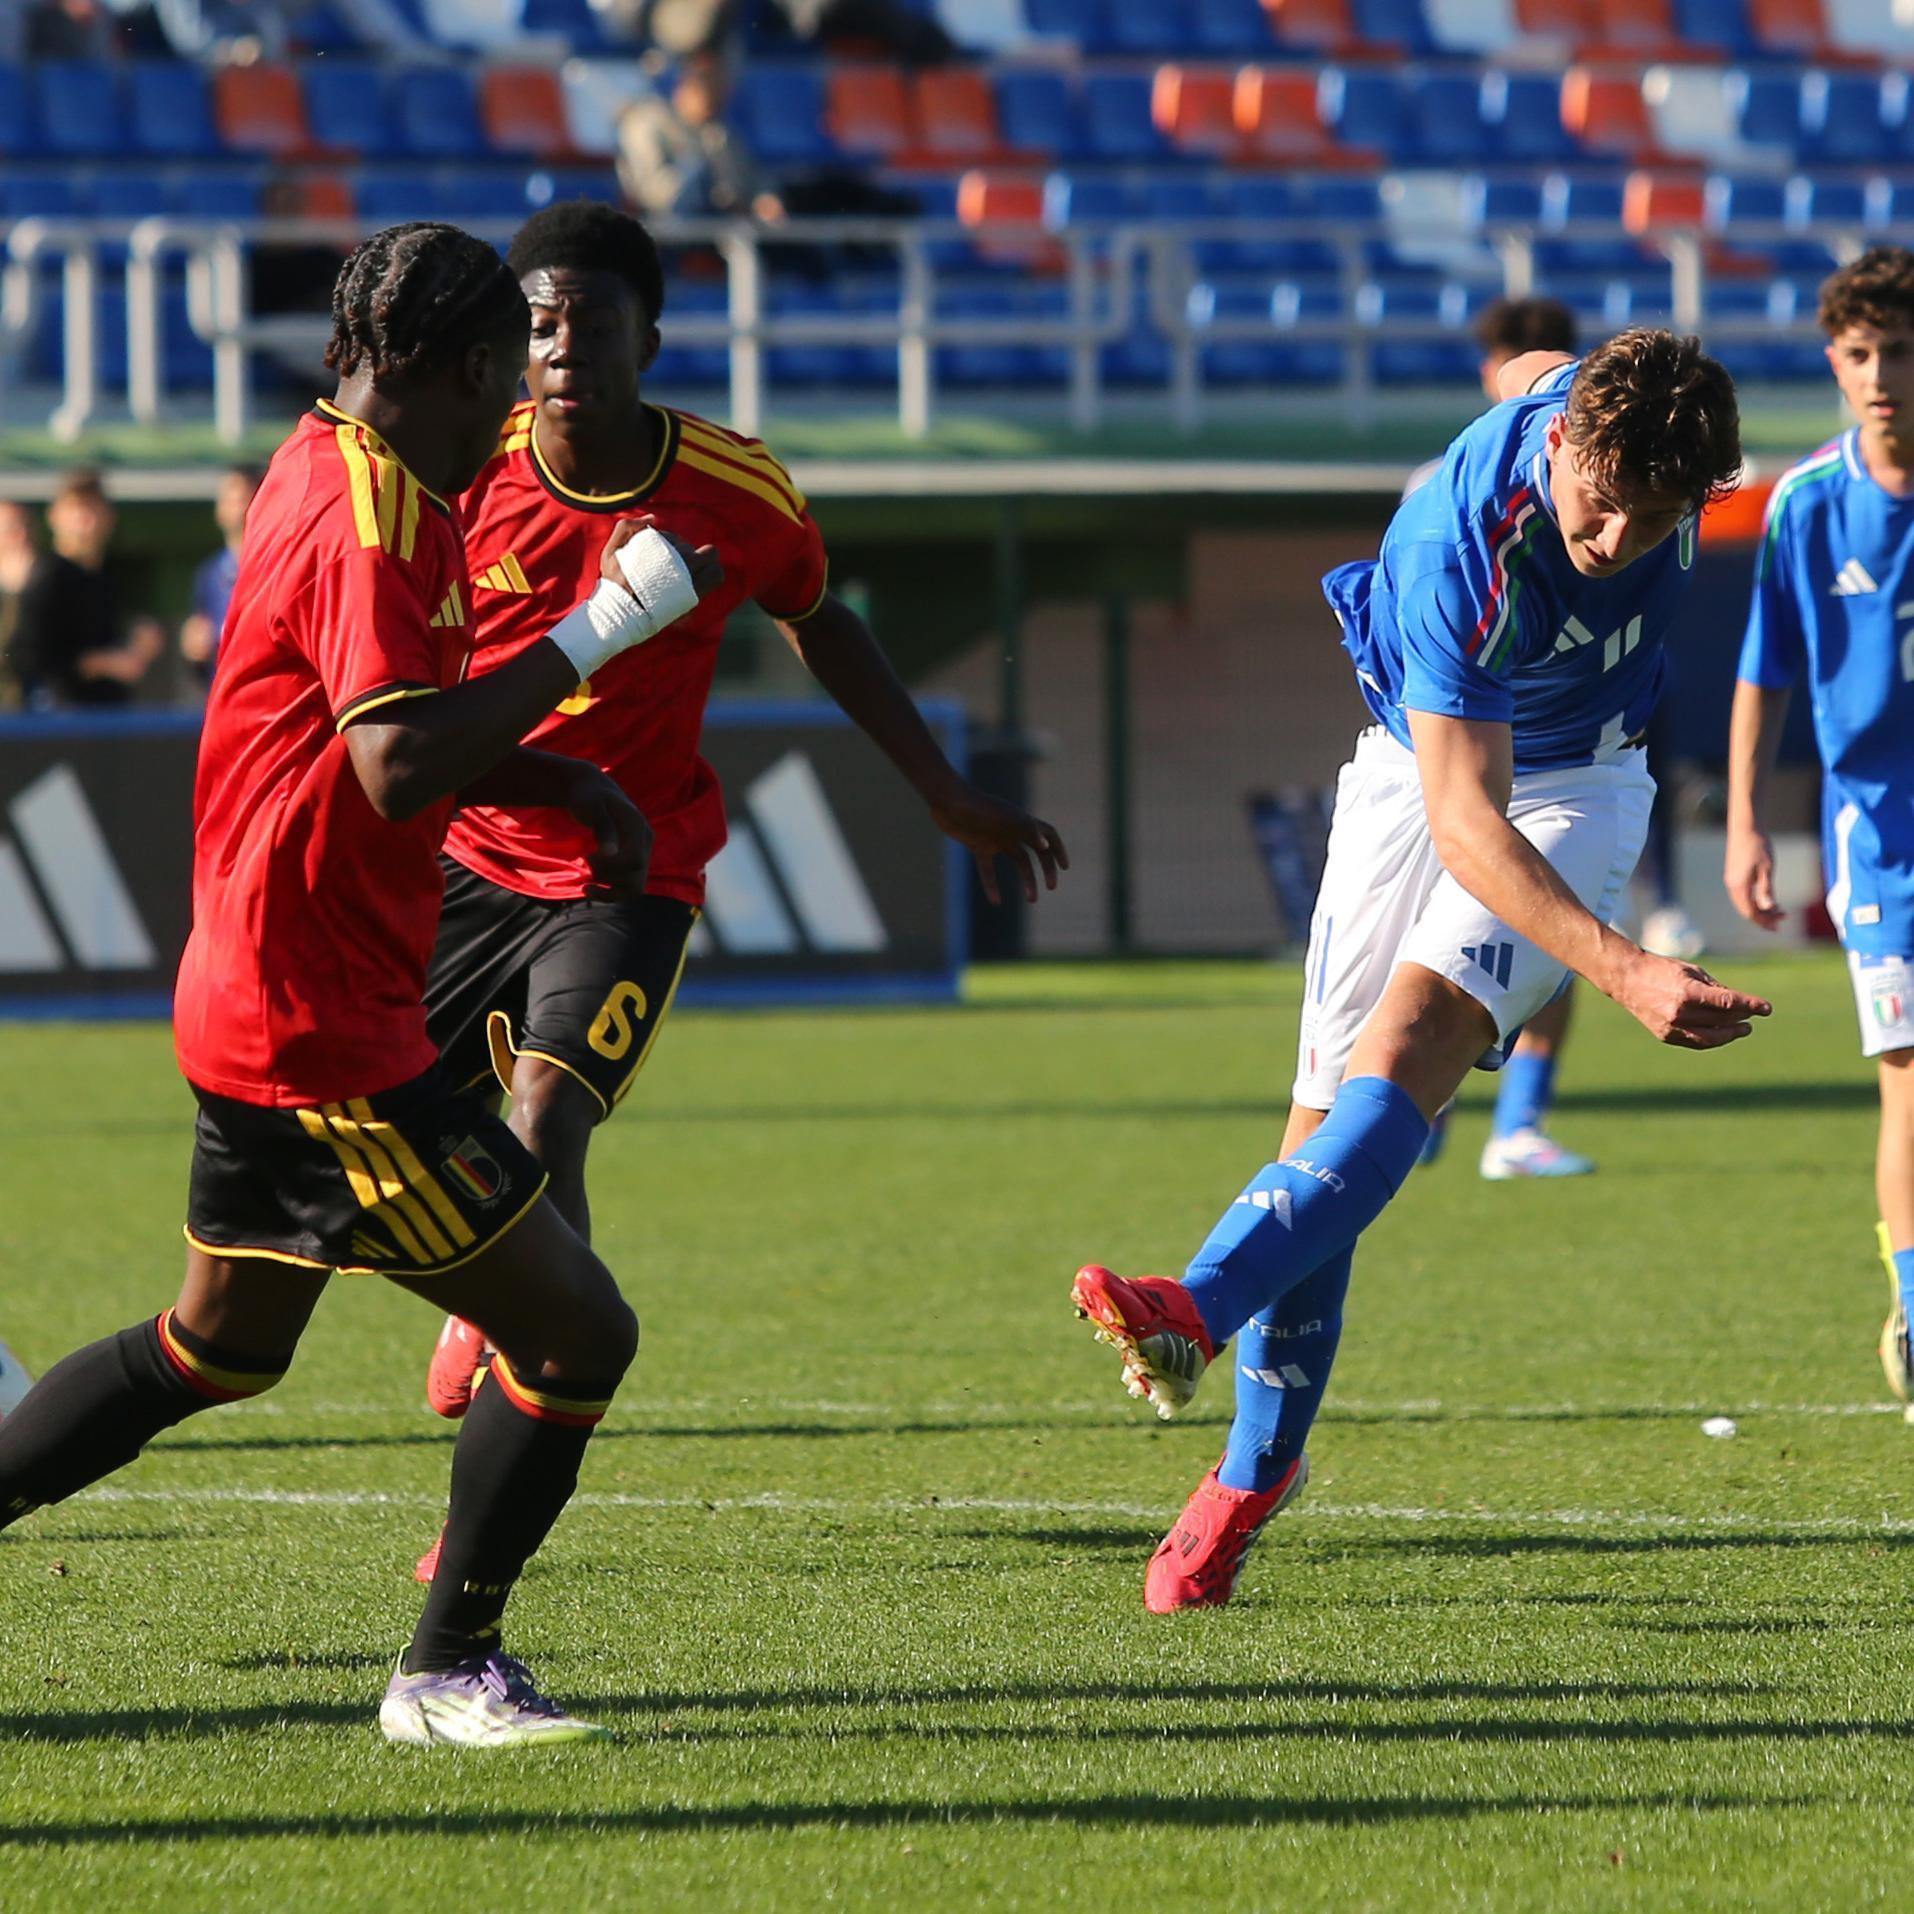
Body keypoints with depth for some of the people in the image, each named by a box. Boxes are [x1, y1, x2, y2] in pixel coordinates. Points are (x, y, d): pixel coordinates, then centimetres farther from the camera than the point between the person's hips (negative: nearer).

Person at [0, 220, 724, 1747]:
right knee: (579, 1333, -4)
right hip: (325, 1031, -11)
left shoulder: (333, 478, 13)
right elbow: (398, 772, -30)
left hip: (258, 1013, 11)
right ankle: (449, 1670, 6)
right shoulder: (367, 519, -19)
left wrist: (563, 782, 10)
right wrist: (594, 636, -27)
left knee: (218, 1345, 24)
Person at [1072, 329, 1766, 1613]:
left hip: (1573, 783, 2)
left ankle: (1200, 1310, -42)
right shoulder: (1467, 554, -35)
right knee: (1330, 1107, -4)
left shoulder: (1605, 394, -23)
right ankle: (1257, 1468, 12)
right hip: (1425, 771, -2)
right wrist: (1626, 973, -46)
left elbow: (1529, 368, 4)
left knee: (1411, 1044, -23)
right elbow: (1462, 821, -36)